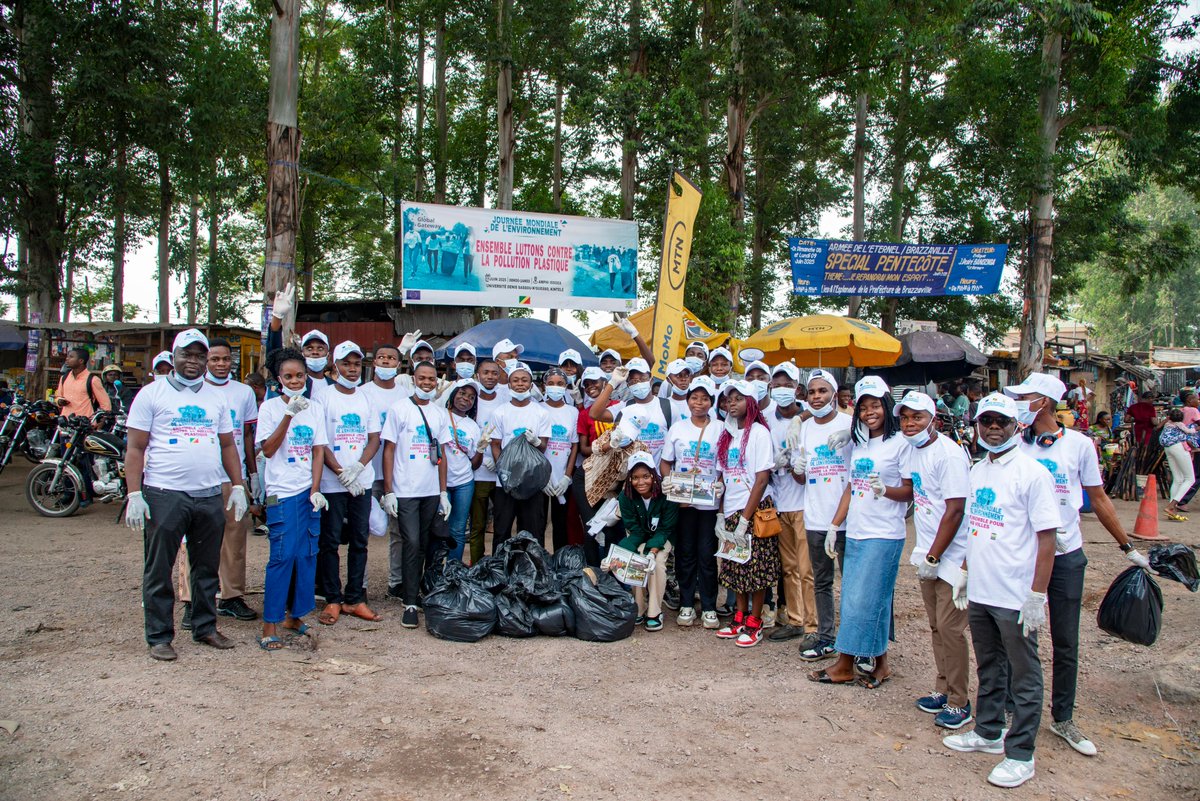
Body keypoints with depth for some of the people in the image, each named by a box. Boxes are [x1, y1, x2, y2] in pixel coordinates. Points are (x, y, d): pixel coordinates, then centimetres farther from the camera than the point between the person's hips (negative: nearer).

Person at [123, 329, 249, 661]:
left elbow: (228, 445, 17)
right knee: (159, 570, 4)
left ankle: (205, 627, 26)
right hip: (165, 495, -4)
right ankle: (159, 637, 15)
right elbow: (135, 448, -3)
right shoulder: (152, 394, 0)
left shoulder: (216, 397, 14)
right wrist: (134, 494, -11)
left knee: (207, 568, 13)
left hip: (210, 496, 4)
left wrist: (238, 486, 8)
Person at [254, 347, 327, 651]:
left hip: (309, 491, 4)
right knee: (283, 556, -7)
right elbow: (268, 449, -11)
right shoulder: (270, 407, -1)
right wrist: (289, 414, -19)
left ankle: (294, 615, 21)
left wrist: (316, 490, -3)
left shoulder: (315, 407, 9)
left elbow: (318, 452, 7)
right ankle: (270, 624, 0)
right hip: (282, 492, -4)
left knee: (307, 555, 6)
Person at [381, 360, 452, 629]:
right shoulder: (399, 409, -1)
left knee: (425, 546, 10)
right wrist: (388, 491, -8)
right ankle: (410, 604, -2)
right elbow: (388, 450, -2)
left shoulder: (440, 413, 12)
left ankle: (417, 590, 24)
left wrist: (443, 492, 11)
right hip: (405, 492, -4)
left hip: (432, 492, 4)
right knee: (410, 544, -7)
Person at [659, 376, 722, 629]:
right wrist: (666, 479, -10)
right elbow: (665, 461, 9)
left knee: (707, 555, 2)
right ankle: (686, 605, 18)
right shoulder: (677, 428, 6)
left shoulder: (719, 430, 2)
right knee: (685, 553, 7)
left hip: (709, 502, -1)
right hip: (682, 501, 1)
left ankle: (708, 607, 13)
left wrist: (721, 485, -14)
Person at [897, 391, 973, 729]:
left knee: (950, 628, -3)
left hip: (951, 556, -8)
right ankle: (943, 689, 28)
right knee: (936, 627, 16)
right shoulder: (913, 450, 8)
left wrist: (933, 557, -17)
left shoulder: (949, 453, -18)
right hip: (927, 554, 8)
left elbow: (955, 510, -20)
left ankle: (959, 702, 10)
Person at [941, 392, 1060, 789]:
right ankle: (988, 733, 35)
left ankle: (1020, 754, 16)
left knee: (1024, 675, 6)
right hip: (979, 592, 7)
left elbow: (1046, 538, -15)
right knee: (988, 668, 20)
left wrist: (1037, 596, -18)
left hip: (1015, 597, -7)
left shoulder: (1031, 473, -13)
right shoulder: (978, 470, 9)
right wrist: (965, 572, 17)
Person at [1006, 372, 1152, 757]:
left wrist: (1127, 547, 8)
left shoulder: (1079, 444, -2)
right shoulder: (1016, 447, -2)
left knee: (1066, 643, 10)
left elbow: (1099, 499, 6)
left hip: (1066, 556, 0)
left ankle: (1063, 718, 25)